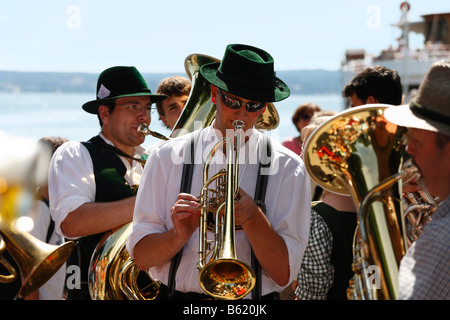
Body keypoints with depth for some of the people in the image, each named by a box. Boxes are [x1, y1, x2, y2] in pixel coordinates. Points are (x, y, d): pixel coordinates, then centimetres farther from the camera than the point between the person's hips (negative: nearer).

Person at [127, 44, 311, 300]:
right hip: (177, 294, 1)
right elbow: (141, 257, 2)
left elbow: (284, 276, -3)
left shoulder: (288, 168, 3)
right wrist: (179, 235, -15)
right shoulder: (167, 157, 6)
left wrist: (252, 218, -16)